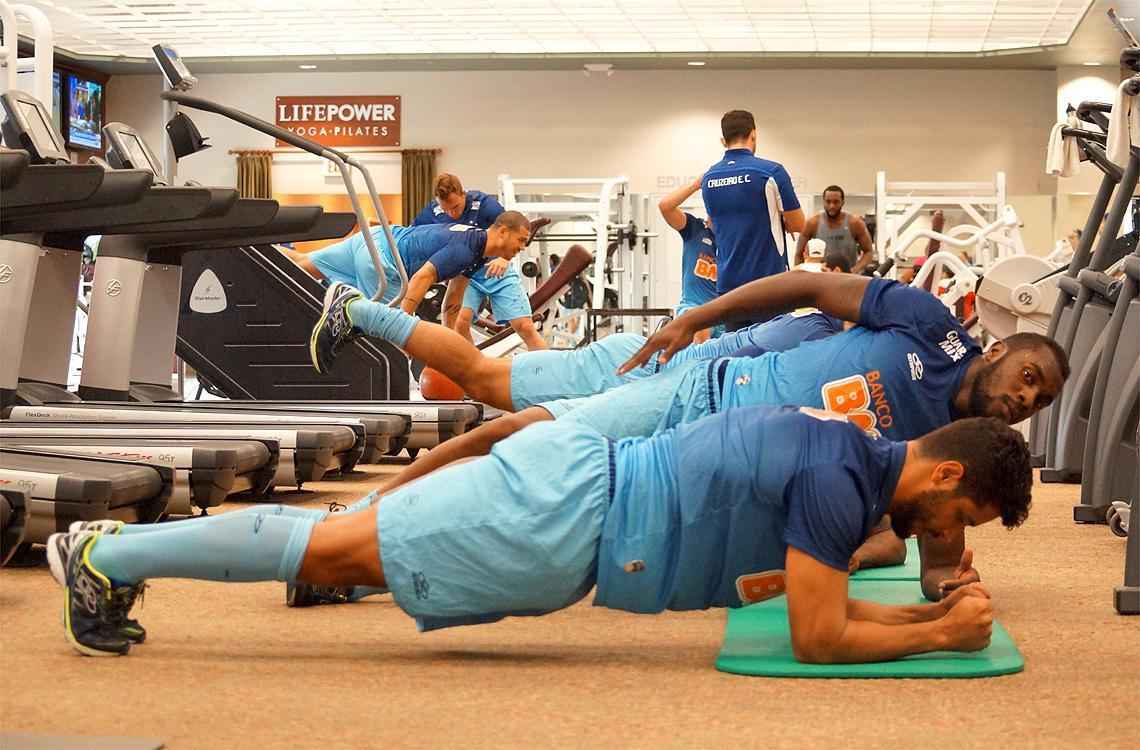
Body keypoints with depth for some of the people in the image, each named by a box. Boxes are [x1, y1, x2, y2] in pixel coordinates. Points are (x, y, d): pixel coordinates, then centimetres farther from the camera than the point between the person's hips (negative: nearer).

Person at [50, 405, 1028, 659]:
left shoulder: (841, 455, 11)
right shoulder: (836, 482, -17)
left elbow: (799, 594, 22)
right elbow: (817, 638, -18)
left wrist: (936, 608, 16)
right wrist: (942, 638, -8)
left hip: (575, 486, 8)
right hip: (561, 517, -8)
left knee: (346, 554, 14)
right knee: (341, 549, -2)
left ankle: (126, 546, 22)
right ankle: (106, 556, 7)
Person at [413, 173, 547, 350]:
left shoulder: (484, 204, -24)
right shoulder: (433, 212, -14)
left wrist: (504, 258, -45)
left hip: (496, 271, -2)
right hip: (464, 274, 2)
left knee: (525, 327, -6)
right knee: (460, 323, -21)